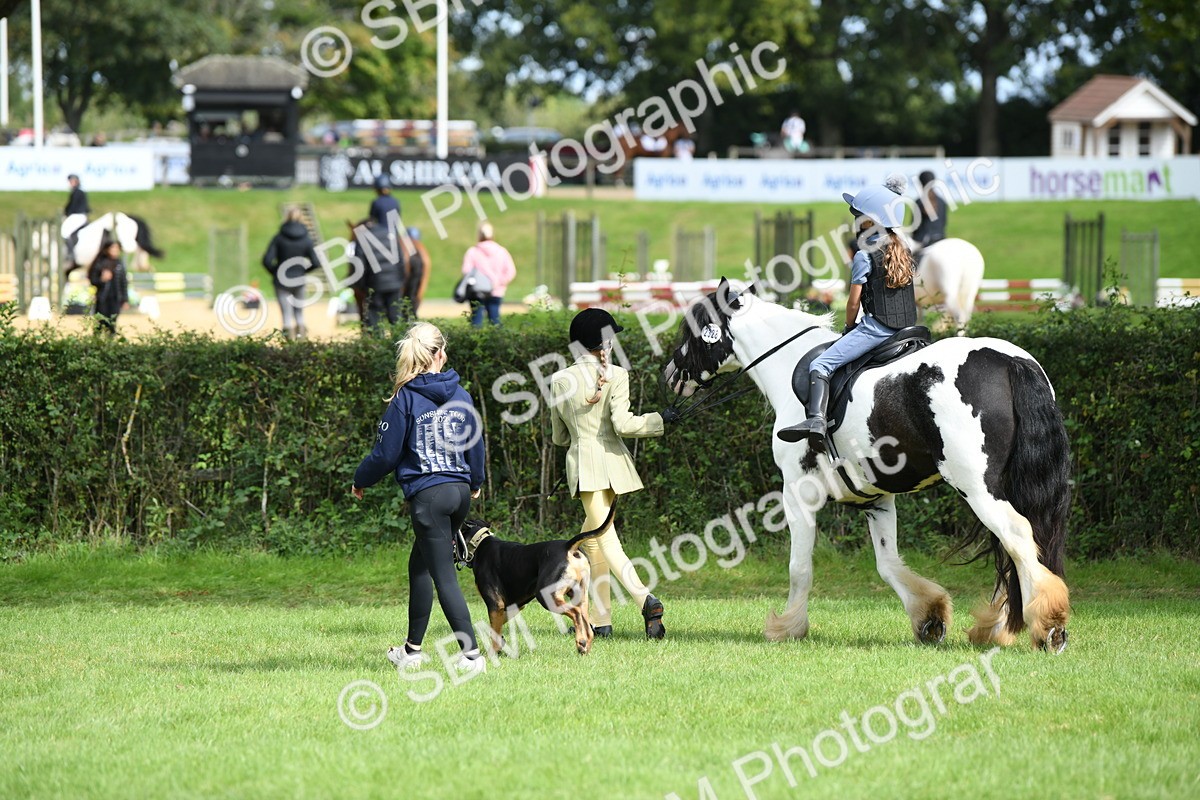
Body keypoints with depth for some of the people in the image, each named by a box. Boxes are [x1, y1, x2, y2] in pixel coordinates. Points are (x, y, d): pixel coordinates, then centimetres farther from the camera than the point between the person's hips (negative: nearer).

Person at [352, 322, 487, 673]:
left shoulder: (405, 400, -10)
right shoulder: (461, 396, 4)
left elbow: (386, 454, -6)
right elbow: (476, 445, 14)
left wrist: (360, 482, 13)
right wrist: (475, 482, 34)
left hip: (427, 495, -6)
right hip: (459, 492, 6)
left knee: (444, 577, -5)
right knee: (419, 565, 21)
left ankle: (471, 654, -12)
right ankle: (412, 648, 28)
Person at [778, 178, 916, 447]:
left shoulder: (865, 255, -7)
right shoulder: (904, 250, 14)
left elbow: (854, 301, -6)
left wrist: (849, 327, 12)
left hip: (876, 327, -8)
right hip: (908, 327, 8)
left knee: (821, 365, -14)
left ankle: (816, 419, -34)